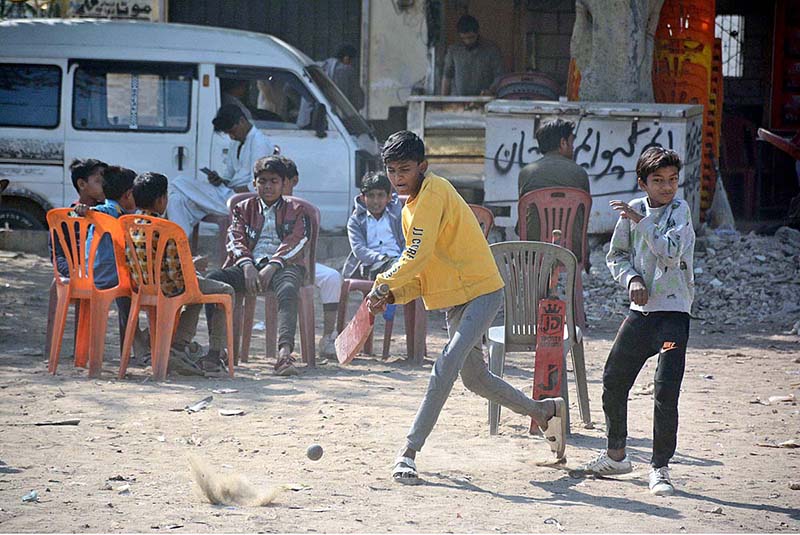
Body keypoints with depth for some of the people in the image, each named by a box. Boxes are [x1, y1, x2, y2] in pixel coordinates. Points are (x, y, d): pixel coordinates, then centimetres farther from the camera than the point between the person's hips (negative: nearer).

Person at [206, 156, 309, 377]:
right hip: (249, 265, 2)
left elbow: (295, 242, 2)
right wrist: (248, 266, -13)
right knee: (213, 279, -29)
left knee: (288, 291, -39)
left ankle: (285, 352, -59)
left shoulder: (294, 210, 18)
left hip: (283, 265, -2)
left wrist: (273, 266, -15)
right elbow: (236, 240, 8)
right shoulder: (243, 209, 23)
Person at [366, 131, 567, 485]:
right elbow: (422, 275, 13)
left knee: (446, 366, -23)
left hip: (481, 291, -10)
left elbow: (418, 256, -25)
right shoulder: (411, 209, 13)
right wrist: (392, 297, -4)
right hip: (457, 300, 10)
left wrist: (383, 284, -18)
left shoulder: (433, 193, -15)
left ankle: (409, 451, -27)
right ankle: (546, 411, 36)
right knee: (474, 378, 17)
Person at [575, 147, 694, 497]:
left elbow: (670, 253, -20)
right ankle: (616, 457, 30)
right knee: (613, 381, 13)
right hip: (641, 310, 6)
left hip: (673, 312, -5)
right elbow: (616, 255, 14)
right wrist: (632, 279, -3)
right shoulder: (634, 210, 7)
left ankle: (659, 468, -4)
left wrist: (641, 221, -20)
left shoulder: (680, 210, -5)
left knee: (666, 392, -14)